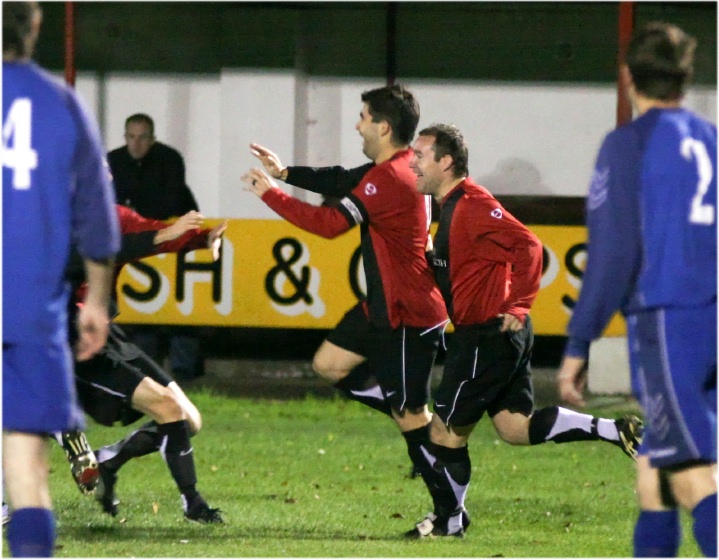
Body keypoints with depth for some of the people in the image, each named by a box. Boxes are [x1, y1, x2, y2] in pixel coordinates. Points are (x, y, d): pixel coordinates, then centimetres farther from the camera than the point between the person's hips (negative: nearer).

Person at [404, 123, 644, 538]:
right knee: (515, 426, 7)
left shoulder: (472, 205, -16)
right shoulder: (453, 206, 16)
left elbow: (527, 245, -24)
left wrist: (517, 306, -25)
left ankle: (449, 519, 12)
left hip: (489, 335, -10)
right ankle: (617, 431, 2)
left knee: (447, 427, 0)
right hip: (500, 336, 10)